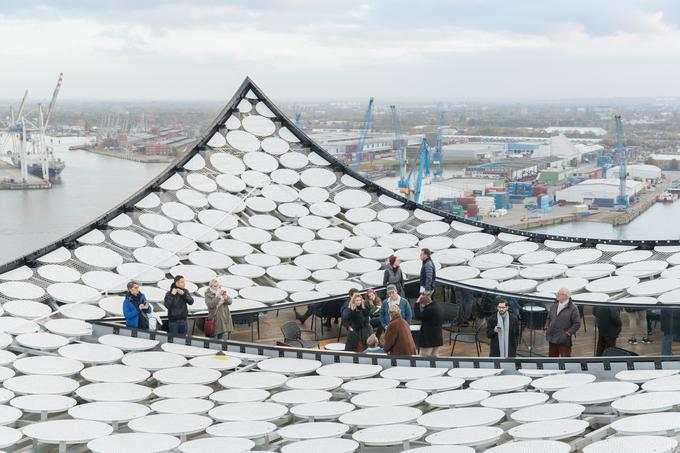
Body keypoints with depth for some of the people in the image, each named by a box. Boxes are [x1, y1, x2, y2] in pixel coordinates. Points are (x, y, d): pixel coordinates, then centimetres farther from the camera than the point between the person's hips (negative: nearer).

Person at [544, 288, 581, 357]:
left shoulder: (573, 308, -7)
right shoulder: (554, 306, 12)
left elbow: (577, 324, -8)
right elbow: (549, 318, 24)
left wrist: (569, 332, -16)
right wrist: (547, 326, 7)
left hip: (564, 340, -6)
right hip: (552, 338, 6)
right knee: (552, 356, 16)